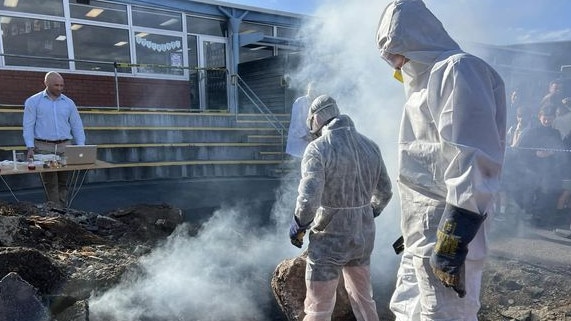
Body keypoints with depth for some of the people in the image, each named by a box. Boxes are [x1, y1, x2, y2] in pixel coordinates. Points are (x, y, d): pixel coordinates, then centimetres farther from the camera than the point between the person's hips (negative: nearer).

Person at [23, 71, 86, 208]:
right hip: (44, 147, -2)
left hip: (65, 147, 3)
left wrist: (81, 148, 1)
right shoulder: (33, 102, 3)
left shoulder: (69, 103, 10)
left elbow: (77, 126, 10)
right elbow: (28, 126, 0)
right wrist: (30, 147, -10)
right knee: (50, 183, -4)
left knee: (63, 183, 4)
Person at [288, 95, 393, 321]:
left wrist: (298, 227, -6)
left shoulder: (318, 149, -16)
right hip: (364, 237, 6)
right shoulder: (370, 146, 3)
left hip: (330, 240, -6)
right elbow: (385, 192, 11)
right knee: (363, 299, 24)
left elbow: (308, 200, -24)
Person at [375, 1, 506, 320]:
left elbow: (473, 162, -20)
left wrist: (452, 239, -23)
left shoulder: (458, 69, -10)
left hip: (446, 235, -10)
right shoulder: (432, 79, 19)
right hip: (424, 234, 10)